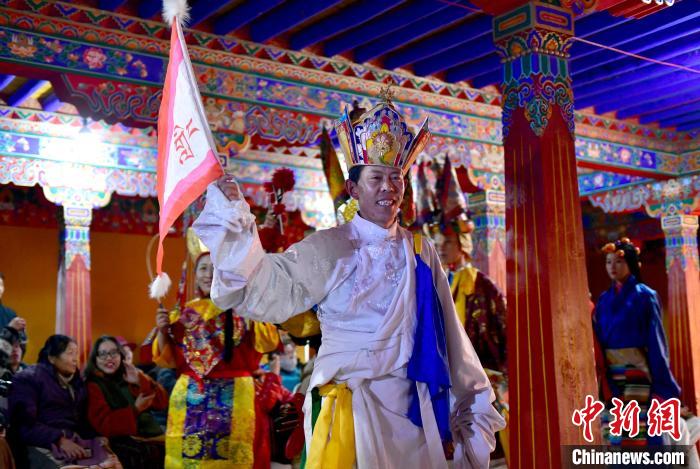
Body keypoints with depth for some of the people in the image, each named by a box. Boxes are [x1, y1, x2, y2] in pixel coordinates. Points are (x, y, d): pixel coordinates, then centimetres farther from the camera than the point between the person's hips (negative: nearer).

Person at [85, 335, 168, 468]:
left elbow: (162, 402, 5)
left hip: (152, 435, 6)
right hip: (124, 441, -6)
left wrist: (140, 381, -8)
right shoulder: (93, 386, 2)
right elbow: (104, 426, -10)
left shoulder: (133, 376, 17)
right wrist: (135, 409, -15)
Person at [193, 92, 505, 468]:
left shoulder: (421, 252, 6)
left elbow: (449, 335, 10)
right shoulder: (327, 250, -5)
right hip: (349, 408, -4)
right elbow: (261, 286, -17)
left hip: (413, 409, 4)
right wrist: (232, 219, -28)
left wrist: (471, 406, 14)